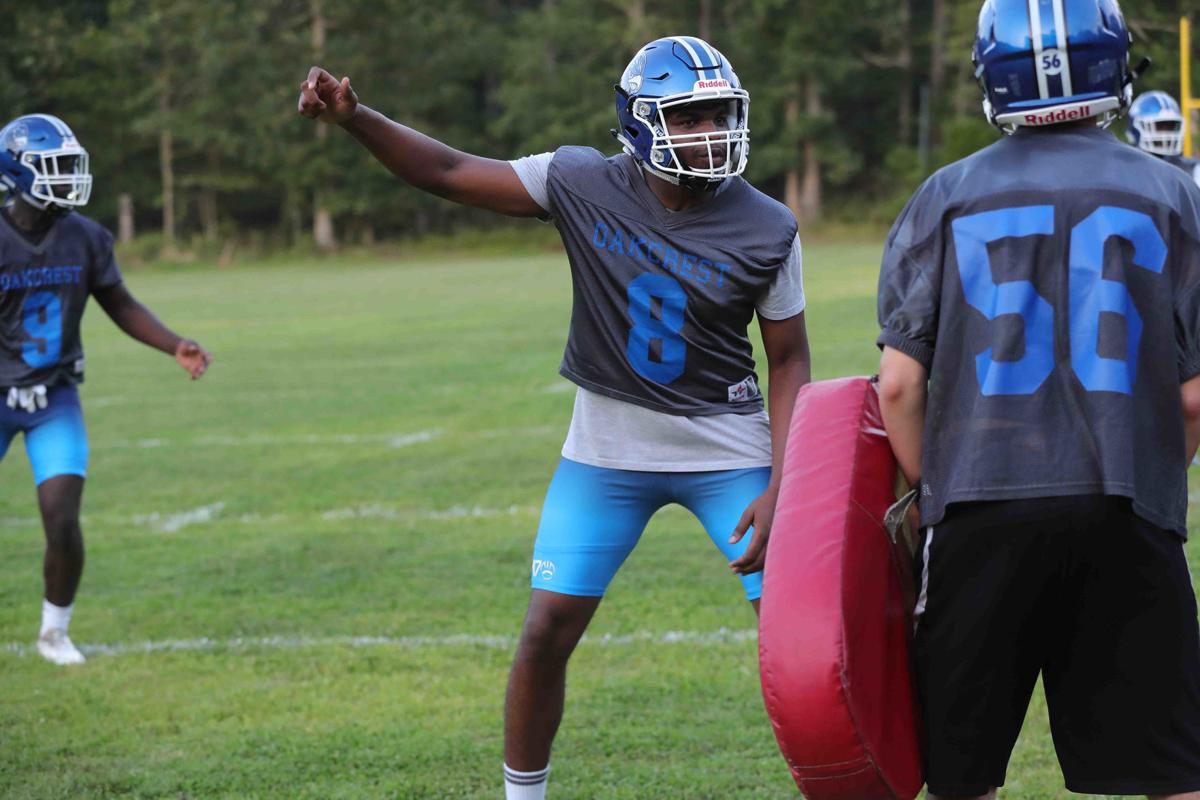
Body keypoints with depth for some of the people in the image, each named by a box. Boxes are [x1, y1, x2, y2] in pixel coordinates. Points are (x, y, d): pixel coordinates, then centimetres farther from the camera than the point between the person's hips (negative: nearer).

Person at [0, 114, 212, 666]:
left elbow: (120, 306, 8)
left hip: (56, 398, 2)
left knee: (62, 522, -9)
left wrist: (175, 347, -4)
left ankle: (54, 634, 12)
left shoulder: (85, 239, -5)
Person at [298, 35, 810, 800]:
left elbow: (789, 361, -4)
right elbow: (449, 173, -8)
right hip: (606, 451, 1)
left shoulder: (766, 230, -12)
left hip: (727, 452, -1)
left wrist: (778, 491, -12)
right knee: (546, 636, 1)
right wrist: (354, 117, -22)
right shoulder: (585, 186, -11)